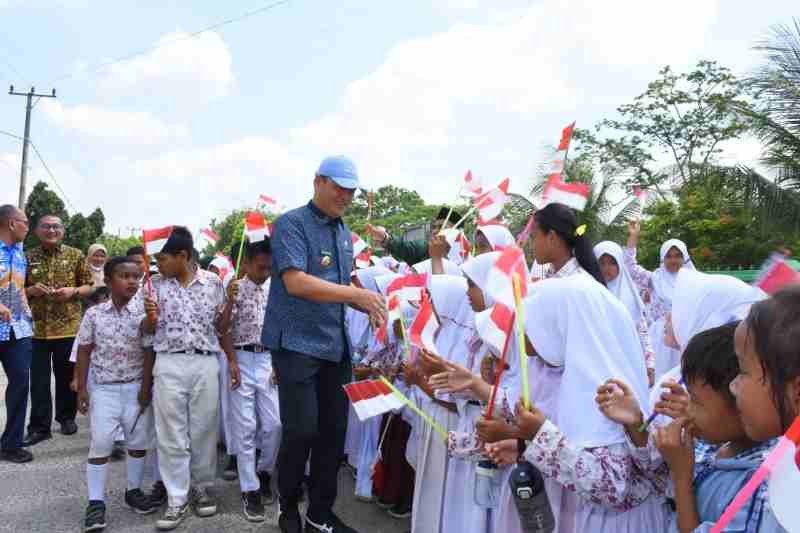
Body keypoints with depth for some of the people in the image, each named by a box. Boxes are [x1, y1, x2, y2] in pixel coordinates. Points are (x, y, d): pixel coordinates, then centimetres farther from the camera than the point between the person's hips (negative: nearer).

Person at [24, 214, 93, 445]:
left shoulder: (75, 255, 3)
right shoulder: (28, 257, 5)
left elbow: (89, 286, 6)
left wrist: (73, 291, -13)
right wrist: (30, 290, -9)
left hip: (68, 326, -1)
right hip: (36, 327, 1)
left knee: (67, 376, 10)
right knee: (38, 380, 2)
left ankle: (67, 417, 27)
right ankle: (39, 426, 11)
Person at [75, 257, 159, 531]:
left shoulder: (143, 312, -6)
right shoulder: (94, 314, -4)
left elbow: (149, 351, -3)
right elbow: (84, 352, 1)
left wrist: (146, 386, -6)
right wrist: (81, 389, -1)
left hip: (136, 387, 1)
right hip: (103, 387, -1)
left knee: (139, 441, 9)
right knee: (101, 444, 0)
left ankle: (133, 491, 27)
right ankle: (96, 502, 10)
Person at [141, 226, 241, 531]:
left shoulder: (212, 282, 1)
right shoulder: (156, 285, 3)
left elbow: (222, 326, 8)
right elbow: (147, 330, 7)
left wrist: (231, 359, -2)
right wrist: (150, 316, -15)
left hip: (206, 362, 0)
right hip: (169, 364, 0)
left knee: (204, 430, 8)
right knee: (171, 434, 2)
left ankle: (202, 488, 25)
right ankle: (177, 500, 11)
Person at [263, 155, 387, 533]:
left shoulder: (345, 233, 14)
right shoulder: (291, 224, -10)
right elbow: (296, 282, -22)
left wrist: (368, 305, 1)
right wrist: (357, 294, -26)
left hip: (335, 346, 7)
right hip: (297, 344, -7)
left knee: (334, 431, 9)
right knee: (302, 431, -4)